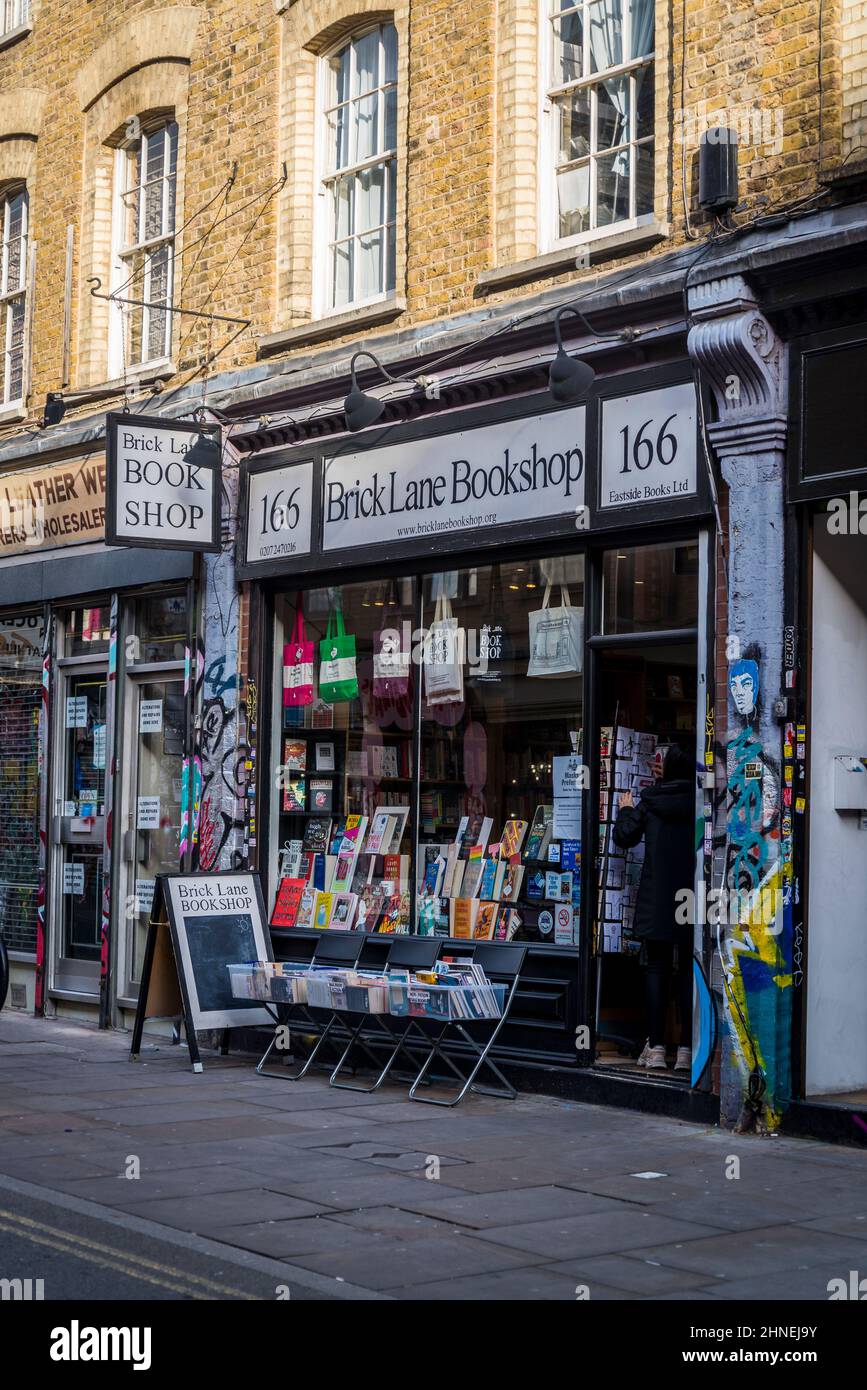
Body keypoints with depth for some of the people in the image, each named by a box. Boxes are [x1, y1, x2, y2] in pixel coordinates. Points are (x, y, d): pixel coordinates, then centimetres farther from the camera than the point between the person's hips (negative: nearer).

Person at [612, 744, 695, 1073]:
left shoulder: (649, 802, 0)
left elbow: (624, 837, 5)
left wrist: (625, 811, 23)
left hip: (657, 899, 1)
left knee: (658, 969, 7)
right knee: (689, 971, 5)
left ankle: (656, 1046, 4)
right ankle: (686, 1049, 3)